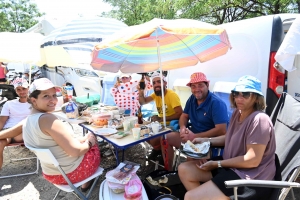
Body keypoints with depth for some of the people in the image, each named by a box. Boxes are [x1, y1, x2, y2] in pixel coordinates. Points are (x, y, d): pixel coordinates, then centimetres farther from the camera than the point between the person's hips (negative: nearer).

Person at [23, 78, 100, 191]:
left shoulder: (28, 121, 0)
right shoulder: (47, 119, -29)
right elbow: (75, 151, -28)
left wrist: (82, 140, 7)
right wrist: (89, 143, -9)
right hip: (71, 172, -8)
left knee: (88, 139, 25)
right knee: (95, 146, 18)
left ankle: (85, 181, 33)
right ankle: (86, 183, 36)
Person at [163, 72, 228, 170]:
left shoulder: (216, 103, -20)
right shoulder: (192, 99, 4)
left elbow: (221, 130, -26)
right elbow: (184, 115, 12)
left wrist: (195, 136, -25)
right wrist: (183, 128, -12)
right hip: (193, 136, 8)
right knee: (167, 138, 3)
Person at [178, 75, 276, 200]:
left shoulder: (259, 120, -22)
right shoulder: (237, 113, 5)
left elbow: (252, 160, -24)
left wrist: (217, 164, -17)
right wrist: (206, 141, 7)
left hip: (250, 178, -9)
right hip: (231, 165, 9)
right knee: (184, 169, 4)